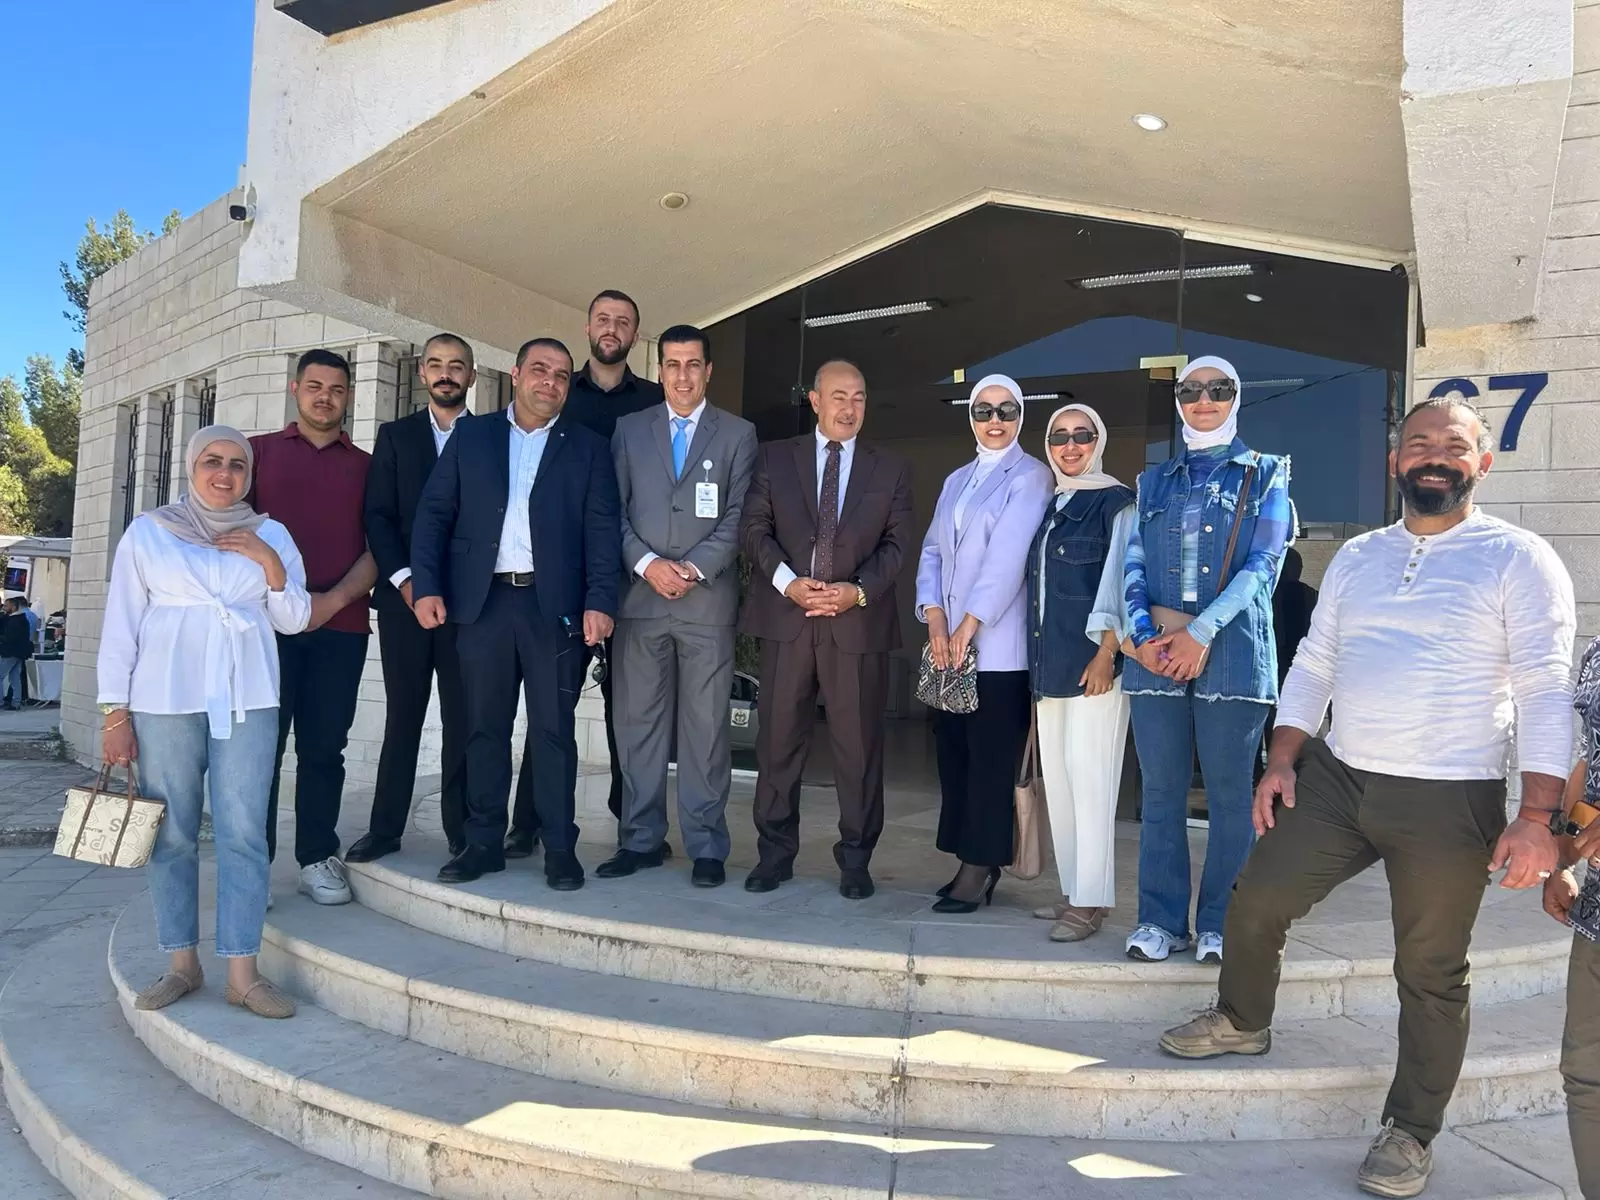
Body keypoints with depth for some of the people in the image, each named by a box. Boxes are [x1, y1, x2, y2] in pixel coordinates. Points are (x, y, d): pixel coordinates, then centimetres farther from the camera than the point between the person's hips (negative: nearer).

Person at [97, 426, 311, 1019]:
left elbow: (293, 620, 9)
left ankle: (243, 973, -1)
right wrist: (116, 711, 0)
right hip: (164, 701, 0)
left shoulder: (270, 534, 11)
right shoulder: (146, 532, 6)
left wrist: (271, 565, -6)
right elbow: (121, 624, 4)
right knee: (172, 834, 2)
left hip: (247, 702, 1)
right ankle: (182, 964, 14)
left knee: (244, 834, -4)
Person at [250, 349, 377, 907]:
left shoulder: (367, 465, 14)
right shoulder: (258, 451, 12)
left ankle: (318, 858, 12)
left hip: (340, 625, 1)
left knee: (324, 746, 4)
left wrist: (334, 599, -8)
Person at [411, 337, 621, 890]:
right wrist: (426, 586, -2)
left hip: (554, 605, -1)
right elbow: (434, 513, 9)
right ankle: (483, 842, 18)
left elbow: (602, 530, 1)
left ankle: (560, 847, 10)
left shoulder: (588, 448, 9)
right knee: (484, 727, 7)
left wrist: (599, 602, -11)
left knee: (554, 730, 2)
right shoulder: (470, 436, 12)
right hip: (482, 600, 2)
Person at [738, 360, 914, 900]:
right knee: (778, 738, 4)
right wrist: (787, 582, -12)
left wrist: (858, 591, -12)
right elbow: (754, 527, 3)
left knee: (859, 743, 2)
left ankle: (855, 859, 14)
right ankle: (775, 852, 16)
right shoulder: (774, 458, 11)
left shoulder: (892, 469, 12)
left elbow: (895, 543, 4)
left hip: (859, 620, 0)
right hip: (786, 616, 1)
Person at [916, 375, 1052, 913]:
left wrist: (967, 628, -16)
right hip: (947, 642, 7)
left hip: (998, 645, -6)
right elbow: (933, 551, 12)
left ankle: (980, 869, 6)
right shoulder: (957, 480, 18)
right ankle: (972, 862, 17)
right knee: (952, 752, 7)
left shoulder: (1030, 476, -3)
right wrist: (935, 621, -3)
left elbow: (1007, 557, -13)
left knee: (991, 758, -2)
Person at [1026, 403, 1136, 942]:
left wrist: (1106, 652, -17)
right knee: (1058, 776, 8)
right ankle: (1073, 891, 17)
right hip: (1049, 662, 7)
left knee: (1088, 775, -9)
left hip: (1092, 661, -7)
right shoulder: (1051, 506, 18)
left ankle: (1090, 902, -3)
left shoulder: (1116, 503, -3)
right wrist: (1038, 660, 16)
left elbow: (1118, 580, -10)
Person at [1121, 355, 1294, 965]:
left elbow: (1263, 563, -4)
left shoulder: (1264, 475, 9)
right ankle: (1161, 920, 13)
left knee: (1230, 793, 1)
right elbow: (1133, 566, 9)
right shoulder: (1154, 481, 18)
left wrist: (1201, 630, -15)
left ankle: (1219, 925, 12)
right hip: (1154, 652, 3)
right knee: (1161, 791, 4)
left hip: (1231, 650, -2)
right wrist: (1142, 633, -9)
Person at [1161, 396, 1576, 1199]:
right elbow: (1312, 666, 12)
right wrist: (1282, 762, 4)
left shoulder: (1517, 559, -5)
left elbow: (1546, 693, -11)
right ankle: (1242, 1021, 36)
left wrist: (1537, 816, -17)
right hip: (1336, 778, 5)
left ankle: (1410, 1132, 25)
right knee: (1256, 901, 9)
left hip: (1448, 801, -4)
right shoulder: (1355, 557, 10)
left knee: (1431, 972, 7)